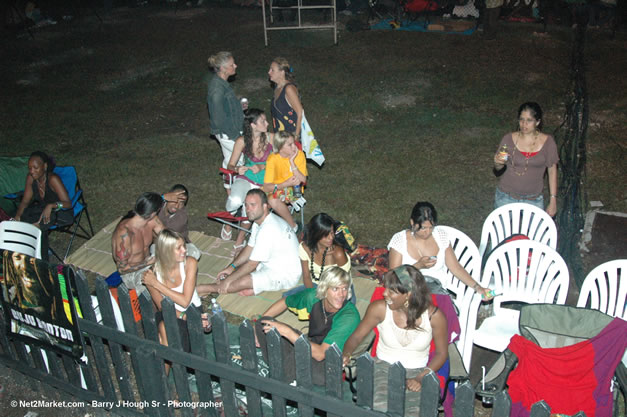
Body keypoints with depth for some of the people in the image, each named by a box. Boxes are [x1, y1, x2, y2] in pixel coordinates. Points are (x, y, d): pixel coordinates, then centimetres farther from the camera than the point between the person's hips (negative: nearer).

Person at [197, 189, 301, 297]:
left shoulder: (268, 229, -29)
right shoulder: (260, 221, 4)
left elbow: (252, 264, -24)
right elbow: (250, 248, 13)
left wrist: (228, 281, -15)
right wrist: (232, 267, 2)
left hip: (285, 276, -10)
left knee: (242, 282, -20)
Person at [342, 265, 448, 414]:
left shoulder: (434, 315, -12)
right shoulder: (379, 308, -11)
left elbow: (441, 353, 0)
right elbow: (357, 336, 0)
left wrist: (421, 378, -13)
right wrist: (346, 354, -21)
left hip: (417, 372, 0)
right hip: (383, 367, 0)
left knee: (415, 411, -26)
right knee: (379, 408, -28)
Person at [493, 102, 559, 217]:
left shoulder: (547, 142, -7)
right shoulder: (509, 139, -8)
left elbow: (552, 171, -2)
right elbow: (498, 170, -3)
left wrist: (553, 201, -3)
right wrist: (498, 163, -27)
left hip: (533, 200, 0)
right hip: (506, 197, 0)